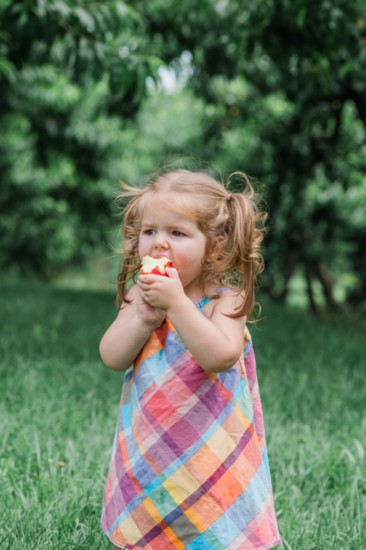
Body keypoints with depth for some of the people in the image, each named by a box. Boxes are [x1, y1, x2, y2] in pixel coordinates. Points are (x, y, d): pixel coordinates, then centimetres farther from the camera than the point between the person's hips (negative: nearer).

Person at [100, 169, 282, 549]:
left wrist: (176, 303, -31)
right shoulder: (139, 295, 1)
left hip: (208, 453, -4)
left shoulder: (225, 299, -13)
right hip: (148, 450, 4)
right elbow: (112, 358, -5)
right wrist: (143, 316, -20)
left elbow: (221, 356, -30)